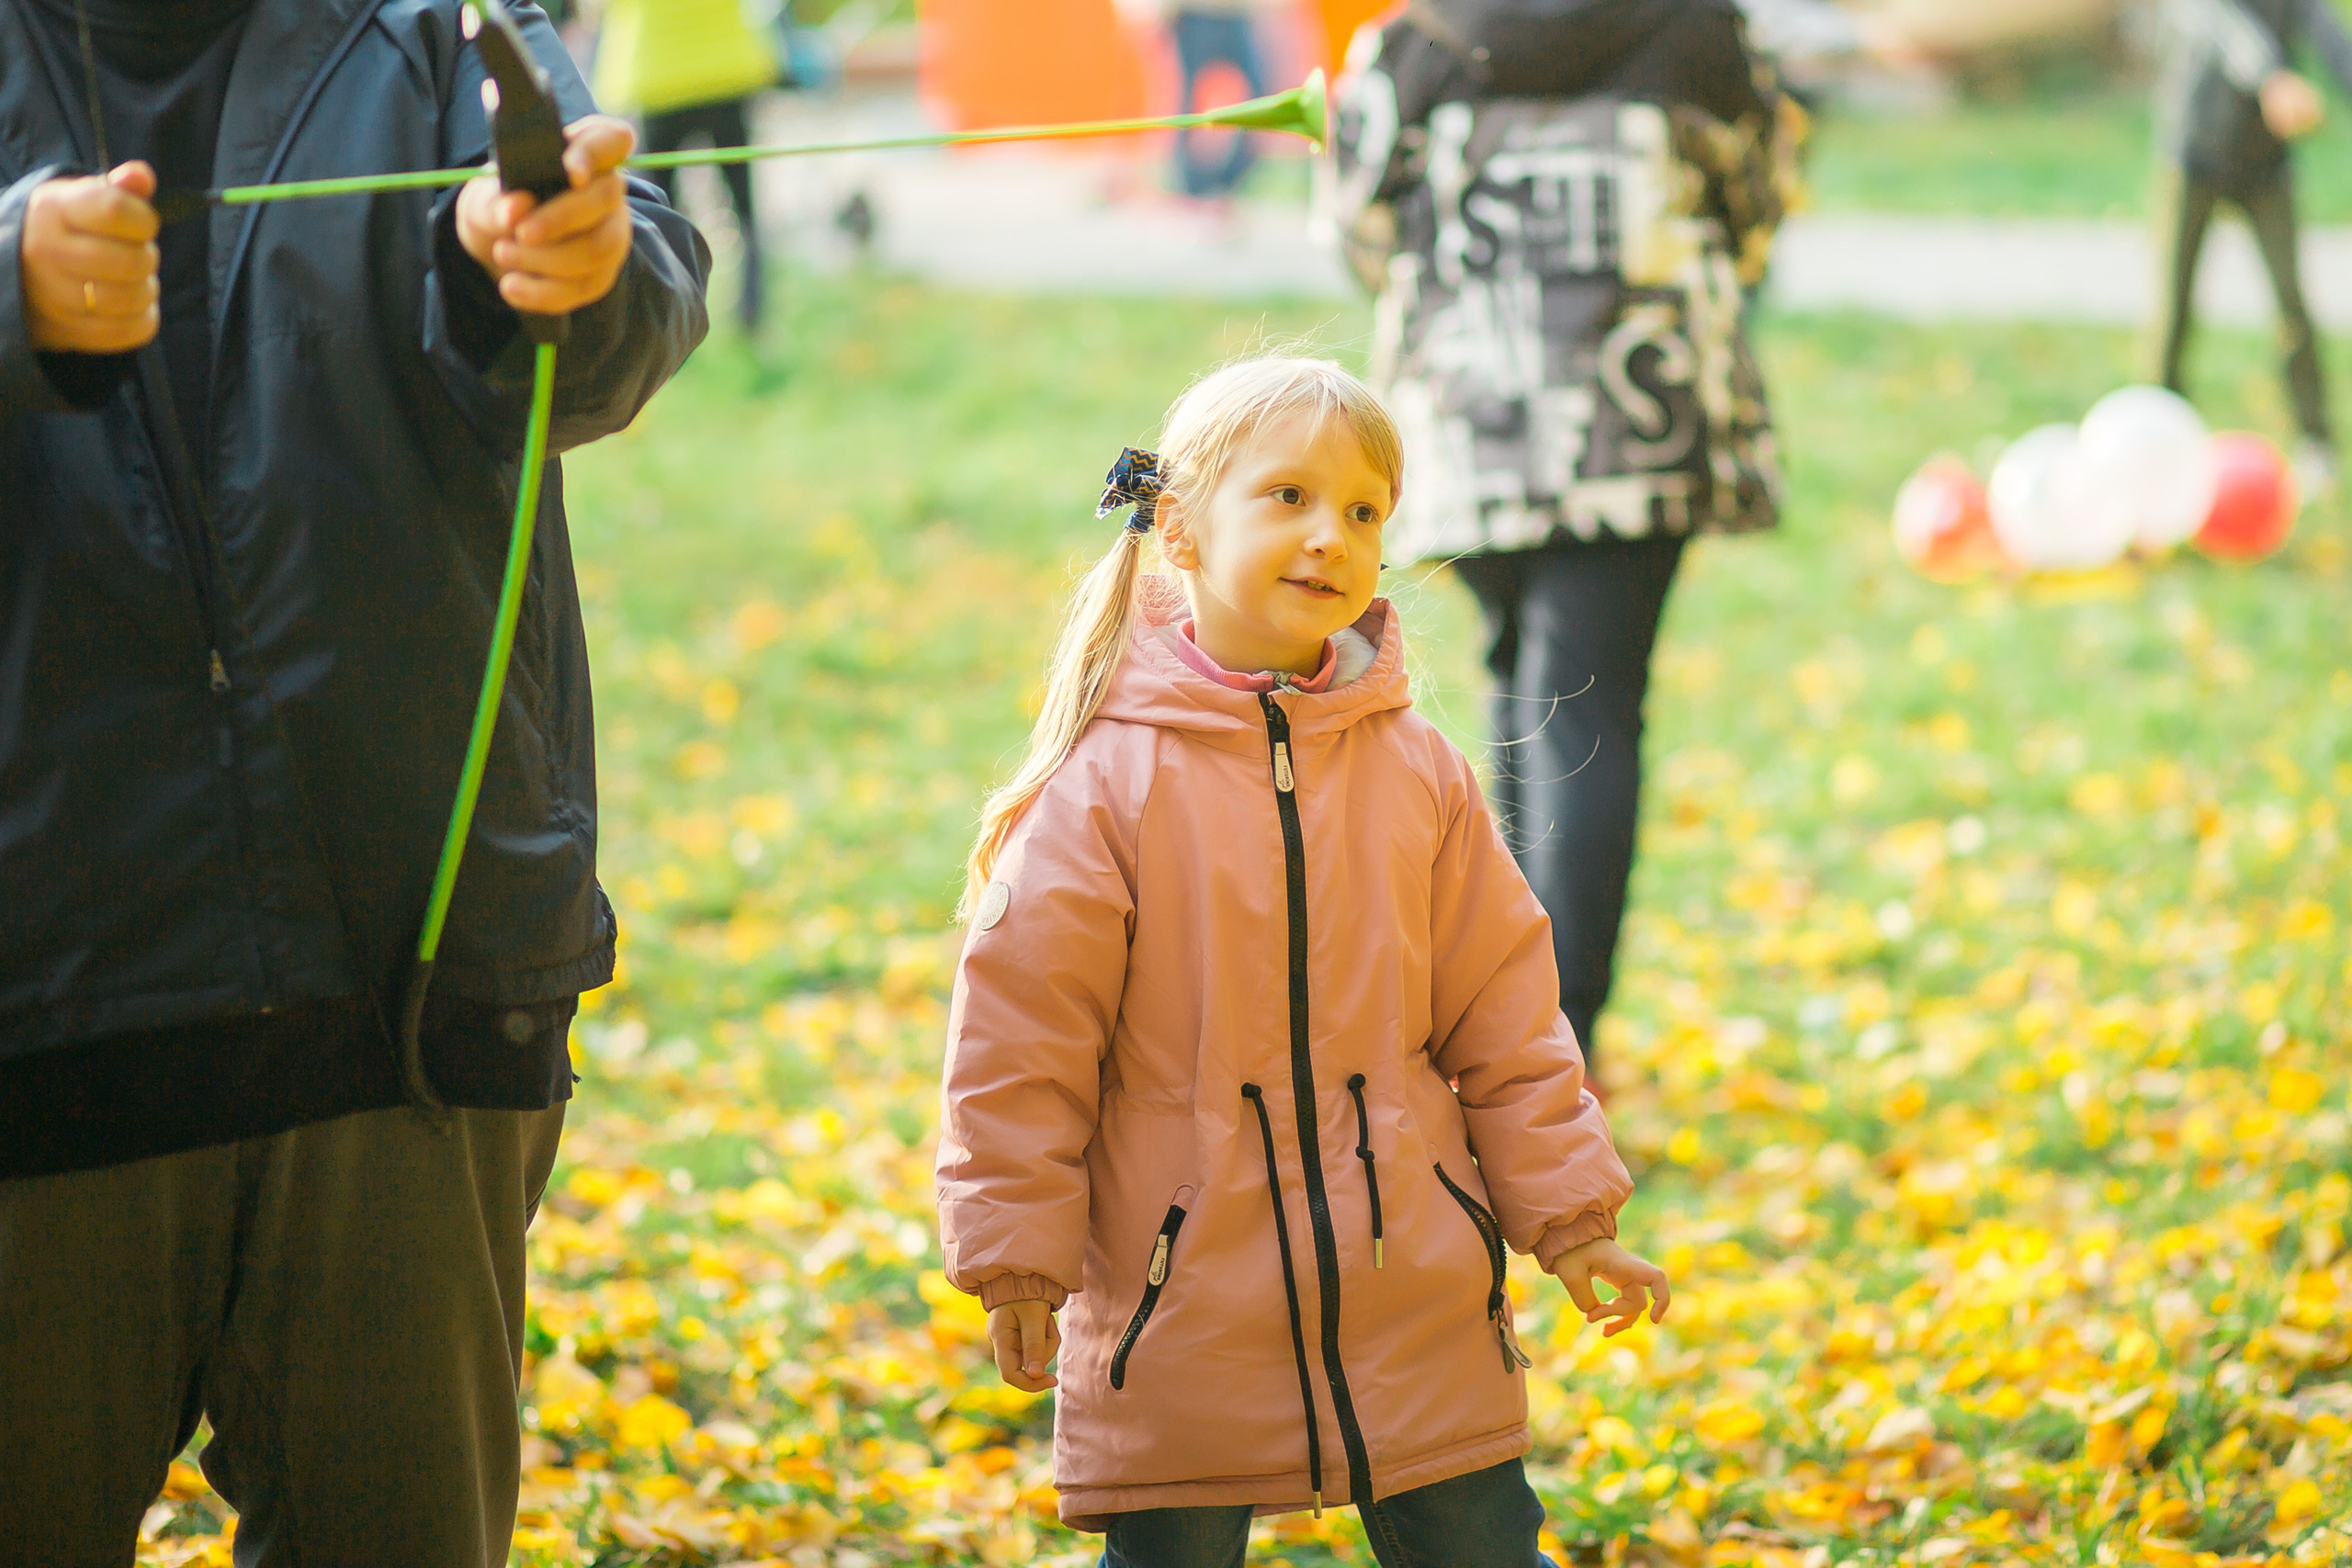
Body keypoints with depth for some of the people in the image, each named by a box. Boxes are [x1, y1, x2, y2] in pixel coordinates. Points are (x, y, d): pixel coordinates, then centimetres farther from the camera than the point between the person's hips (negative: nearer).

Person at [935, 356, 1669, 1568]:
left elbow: (1503, 1012, 10)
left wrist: (1567, 1215, 8)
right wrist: (1016, 1258, -6)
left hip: (1422, 1308, 3)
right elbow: (1021, 1035, -6)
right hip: (1180, 1311, -3)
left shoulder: (1418, 773, 3)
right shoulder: (1108, 782, -8)